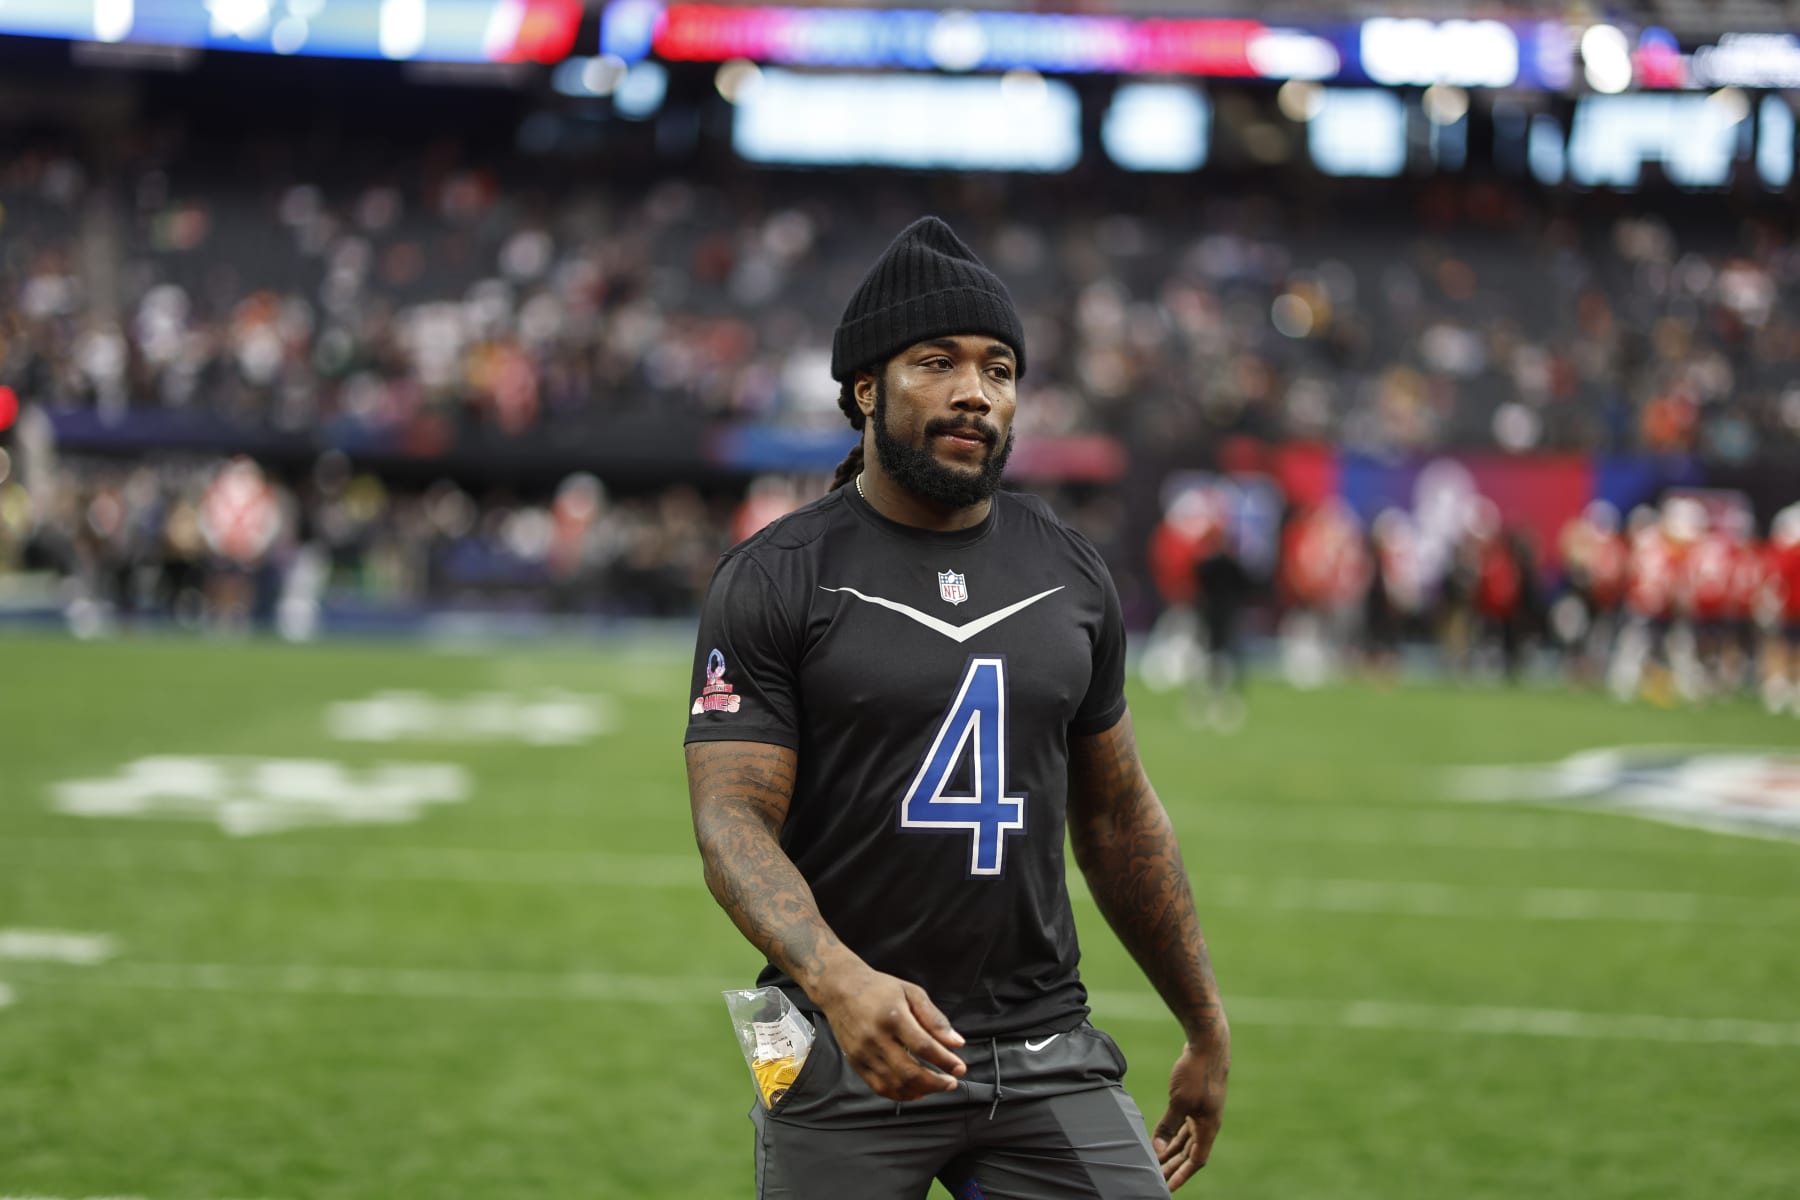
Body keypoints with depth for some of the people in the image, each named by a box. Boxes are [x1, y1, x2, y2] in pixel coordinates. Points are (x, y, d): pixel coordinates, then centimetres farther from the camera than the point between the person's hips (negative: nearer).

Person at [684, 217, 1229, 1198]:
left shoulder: (1070, 575, 11)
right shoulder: (772, 581, -4)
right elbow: (733, 821, -13)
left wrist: (1206, 1027, 20)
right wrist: (839, 980, -30)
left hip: (1045, 1049, 4)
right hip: (843, 1052, -3)